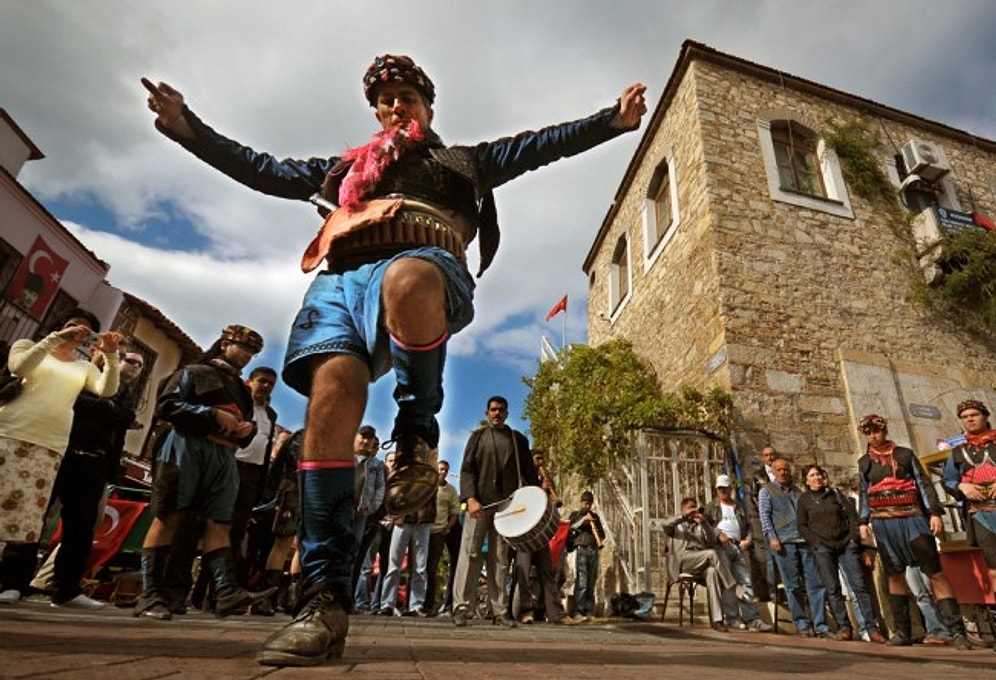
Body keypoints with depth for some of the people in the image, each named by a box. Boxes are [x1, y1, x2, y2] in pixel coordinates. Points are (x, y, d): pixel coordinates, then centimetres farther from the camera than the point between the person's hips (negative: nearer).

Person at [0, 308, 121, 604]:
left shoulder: (86, 368, 18)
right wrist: (56, 338, -13)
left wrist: (111, 355, -13)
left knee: (29, 512, -3)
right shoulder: (28, 346, 14)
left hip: (50, 445, 1)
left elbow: (106, 390, -1)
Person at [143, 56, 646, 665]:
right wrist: (188, 128, 34)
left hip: (419, 264, -2)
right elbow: (265, 170, 39)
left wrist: (614, 120, 14)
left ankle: (418, 437, -20)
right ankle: (328, 598, -21)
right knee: (331, 395, -23)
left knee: (408, 279, -41)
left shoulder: (462, 162, 33)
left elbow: (541, 144, 23)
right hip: (341, 277, 3)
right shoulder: (344, 168, 39)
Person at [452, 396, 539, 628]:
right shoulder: (478, 436, 10)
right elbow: (466, 469, 2)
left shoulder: (519, 439, 14)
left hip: (505, 504, 1)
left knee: (500, 558, 4)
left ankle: (500, 611, 8)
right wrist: (470, 498, -12)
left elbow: (529, 472, 11)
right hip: (479, 501, -1)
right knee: (470, 554, -1)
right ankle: (460, 607, 3)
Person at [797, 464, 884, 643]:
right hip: (823, 548, -1)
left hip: (846, 544, 1)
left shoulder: (834, 492, 13)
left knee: (859, 585, -4)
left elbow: (851, 514, 8)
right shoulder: (804, 499, 7)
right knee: (833, 589, -2)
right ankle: (844, 627, 4)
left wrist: (855, 537, -4)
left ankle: (871, 626, 1)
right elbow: (802, 526, 3)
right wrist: (817, 543, -7)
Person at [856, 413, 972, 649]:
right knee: (895, 576, 6)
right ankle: (902, 632, 12)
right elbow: (864, 494, 15)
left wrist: (935, 513, -7)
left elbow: (923, 484, 3)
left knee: (935, 573, -6)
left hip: (913, 519, -2)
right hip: (884, 524, 2)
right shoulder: (865, 462, 12)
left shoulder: (905, 454, 6)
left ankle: (957, 631, 0)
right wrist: (863, 521, 10)